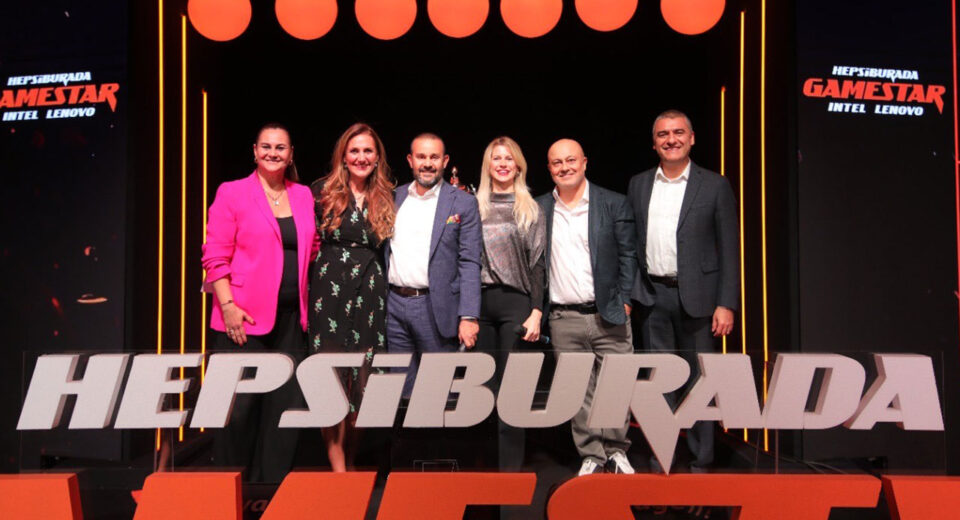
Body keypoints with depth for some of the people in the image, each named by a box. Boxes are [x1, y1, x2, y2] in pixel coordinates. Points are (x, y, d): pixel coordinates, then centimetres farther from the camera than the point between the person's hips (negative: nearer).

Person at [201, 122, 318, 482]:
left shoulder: (304, 196, 13)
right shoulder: (232, 193, -1)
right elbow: (215, 257, -5)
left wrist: (308, 302, 11)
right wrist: (228, 305, -12)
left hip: (291, 318, 4)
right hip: (244, 318, -4)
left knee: (286, 404, 5)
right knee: (240, 405, -1)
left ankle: (272, 484, 17)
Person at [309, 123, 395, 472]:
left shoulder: (385, 198, 10)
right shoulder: (322, 192, 3)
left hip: (369, 296, 2)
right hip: (330, 295, -2)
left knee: (362, 382, 5)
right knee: (332, 381, -4)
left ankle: (350, 463, 21)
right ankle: (338, 469, 2)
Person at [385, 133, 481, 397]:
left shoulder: (463, 203, 0)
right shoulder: (394, 197, 11)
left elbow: (469, 263, -4)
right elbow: (383, 251, 15)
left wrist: (469, 316, -12)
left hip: (435, 307, -3)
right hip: (394, 304, 3)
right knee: (401, 389, 9)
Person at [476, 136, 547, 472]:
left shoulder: (531, 210, 5)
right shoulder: (474, 207, 10)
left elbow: (537, 264, 0)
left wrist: (536, 312, -6)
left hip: (515, 302, -2)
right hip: (480, 302, 2)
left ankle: (511, 465, 3)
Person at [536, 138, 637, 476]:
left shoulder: (613, 204, 3)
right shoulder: (539, 210, 8)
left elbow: (628, 255, 4)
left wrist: (623, 300, -3)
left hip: (608, 315, -1)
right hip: (563, 319, 1)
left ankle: (615, 451, 19)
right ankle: (591, 455, 17)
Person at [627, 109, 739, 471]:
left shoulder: (714, 186, 1)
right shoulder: (638, 185, 10)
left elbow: (729, 249, -1)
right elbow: (631, 244, 12)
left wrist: (726, 304, -8)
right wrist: (626, 294, 4)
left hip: (696, 296, -2)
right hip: (653, 296, 3)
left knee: (699, 380, 3)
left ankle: (701, 461, 14)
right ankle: (661, 459, 16)